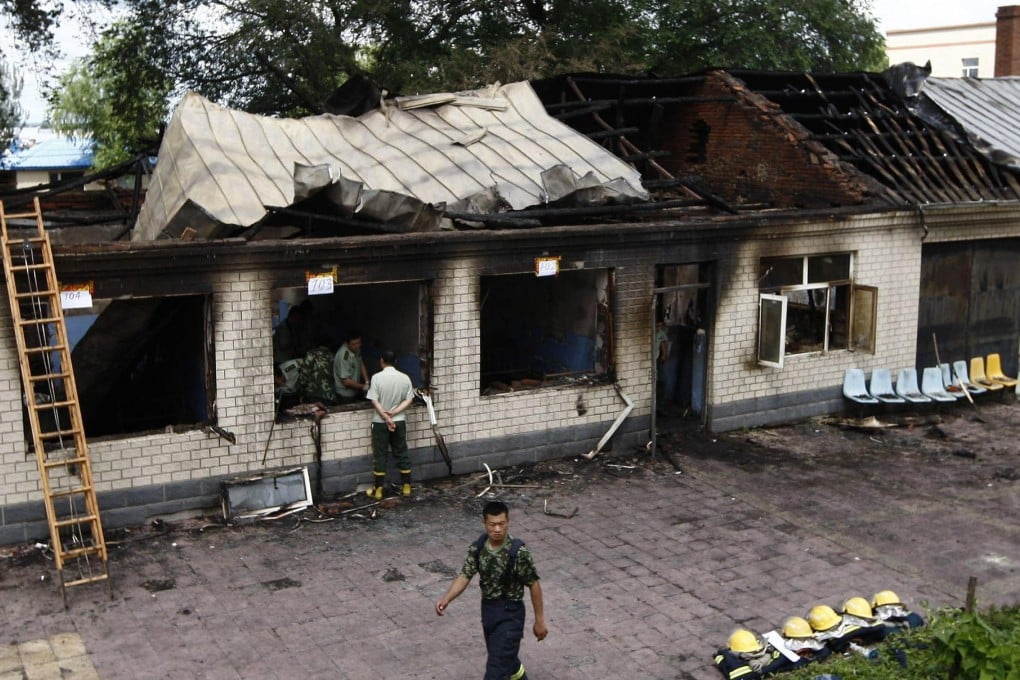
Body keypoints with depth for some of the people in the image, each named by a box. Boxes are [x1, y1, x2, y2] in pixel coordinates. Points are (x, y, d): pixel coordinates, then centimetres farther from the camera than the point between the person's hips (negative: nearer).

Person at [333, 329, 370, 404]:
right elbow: (345, 381, -28)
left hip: (355, 390, 7)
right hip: (345, 394, -7)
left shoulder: (356, 349, -9)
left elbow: (361, 364, 6)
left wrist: (367, 381, -7)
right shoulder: (343, 356, -33)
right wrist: (363, 387, -18)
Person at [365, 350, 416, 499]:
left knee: (380, 455, 4)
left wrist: (386, 418, -13)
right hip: (399, 421, 3)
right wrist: (394, 412, -11)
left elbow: (374, 401, -14)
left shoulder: (377, 377, -11)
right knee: (402, 453, 12)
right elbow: (408, 400, -5)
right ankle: (406, 487, 16)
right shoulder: (404, 377, -1)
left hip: (380, 422, -2)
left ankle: (378, 490, 7)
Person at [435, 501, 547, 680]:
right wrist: (446, 599, -24)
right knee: (505, 656, 27)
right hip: (488, 609, 6)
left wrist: (539, 620, -8)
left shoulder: (518, 552, -23)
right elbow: (465, 576, -6)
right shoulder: (477, 547, -8)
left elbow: (534, 585, -14)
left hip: (510, 613, -6)